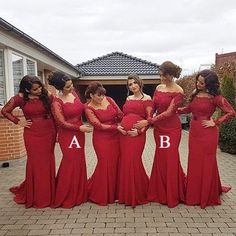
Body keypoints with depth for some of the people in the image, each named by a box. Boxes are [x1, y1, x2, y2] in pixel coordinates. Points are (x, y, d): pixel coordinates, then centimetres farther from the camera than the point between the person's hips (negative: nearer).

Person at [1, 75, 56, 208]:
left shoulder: (47, 96, -2)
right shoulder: (20, 98, -5)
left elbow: (54, 114, 3)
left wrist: (56, 131, 2)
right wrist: (18, 122, -1)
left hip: (48, 133, 1)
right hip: (32, 135, -1)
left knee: (48, 164, 8)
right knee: (35, 164, 4)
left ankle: (48, 195, 23)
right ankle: (34, 196, 19)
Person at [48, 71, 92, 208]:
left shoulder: (74, 93, 3)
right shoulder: (57, 103, -15)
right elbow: (62, 123, -14)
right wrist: (79, 128, -15)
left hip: (79, 133, 6)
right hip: (67, 135, -6)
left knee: (79, 162, 11)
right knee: (70, 163, -3)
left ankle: (78, 193, 26)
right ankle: (66, 197, 15)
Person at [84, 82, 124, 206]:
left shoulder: (109, 100, 2)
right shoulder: (89, 109, -9)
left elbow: (120, 114, 4)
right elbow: (99, 126, -15)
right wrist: (116, 127, -17)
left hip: (115, 137, 4)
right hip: (101, 139, -4)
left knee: (115, 164, 8)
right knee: (105, 165, -1)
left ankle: (113, 192, 27)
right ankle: (100, 195, 20)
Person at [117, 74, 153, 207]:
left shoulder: (146, 99, 1)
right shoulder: (128, 99, 18)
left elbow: (149, 119, -5)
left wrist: (140, 131, -15)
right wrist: (121, 126, 9)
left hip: (137, 134, -6)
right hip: (124, 133, 6)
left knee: (134, 162, -5)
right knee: (125, 162, 7)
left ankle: (137, 195, 14)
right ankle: (126, 193, 24)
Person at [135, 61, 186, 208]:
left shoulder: (178, 92, -13)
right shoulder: (158, 88, 6)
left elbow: (169, 112, -19)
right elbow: (153, 108, 9)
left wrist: (148, 122, -20)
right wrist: (145, 122, -3)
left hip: (172, 128, -5)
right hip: (158, 127, 6)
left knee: (170, 159, 0)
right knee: (160, 159, 11)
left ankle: (172, 196, 18)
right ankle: (161, 193, 26)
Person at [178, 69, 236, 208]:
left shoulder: (215, 97, -10)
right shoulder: (196, 94, 8)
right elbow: (189, 109, 20)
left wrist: (215, 122, -11)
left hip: (207, 133, -6)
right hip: (194, 132, 6)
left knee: (207, 164, 4)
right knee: (194, 163, 11)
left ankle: (207, 196, 21)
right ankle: (195, 195, 27)